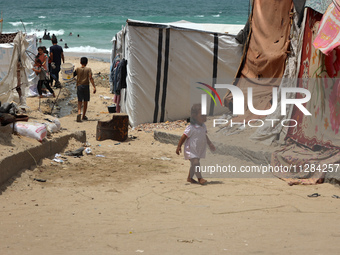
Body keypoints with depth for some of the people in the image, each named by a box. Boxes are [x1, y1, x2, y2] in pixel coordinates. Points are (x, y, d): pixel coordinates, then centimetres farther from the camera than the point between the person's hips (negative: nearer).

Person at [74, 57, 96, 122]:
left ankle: (79, 112, -25)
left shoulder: (78, 69, 2)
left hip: (79, 86, 1)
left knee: (79, 101, 1)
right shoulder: (88, 69, -2)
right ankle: (84, 116, 18)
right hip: (86, 86, -1)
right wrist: (94, 87, -14)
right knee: (85, 101, 12)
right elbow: (90, 78, -12)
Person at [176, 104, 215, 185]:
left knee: (194, 164, 15)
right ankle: (200, 178, -12)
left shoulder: (203, 126, 4)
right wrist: (179, 147, -15)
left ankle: (189, 177, 28)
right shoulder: (191, 128, -20)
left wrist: (210, 144, 24)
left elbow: (205, 136, 21)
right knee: (195, 162, -17)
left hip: (199, 150, 8)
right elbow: (184, 137, -16)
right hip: (191, 149, -8)